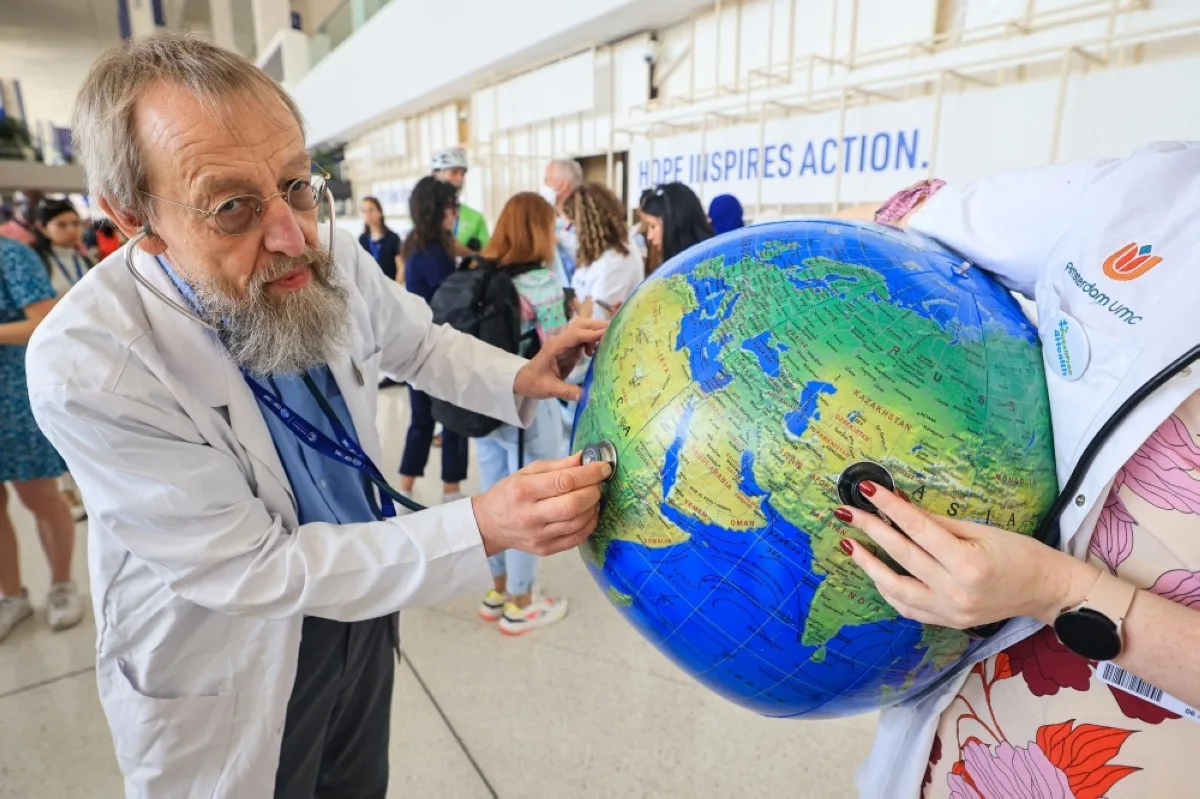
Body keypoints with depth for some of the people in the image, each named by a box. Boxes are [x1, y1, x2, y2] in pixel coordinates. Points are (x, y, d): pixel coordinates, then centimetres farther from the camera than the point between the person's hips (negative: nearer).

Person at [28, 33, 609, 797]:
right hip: (229, 679, -4)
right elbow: (253, 570, -27)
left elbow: (421, 343, 4)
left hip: (362, 606, 5)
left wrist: (519, 380, -16)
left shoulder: (335, 259, -15)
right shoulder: (85, 365, -29)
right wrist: (480, 529, -36)